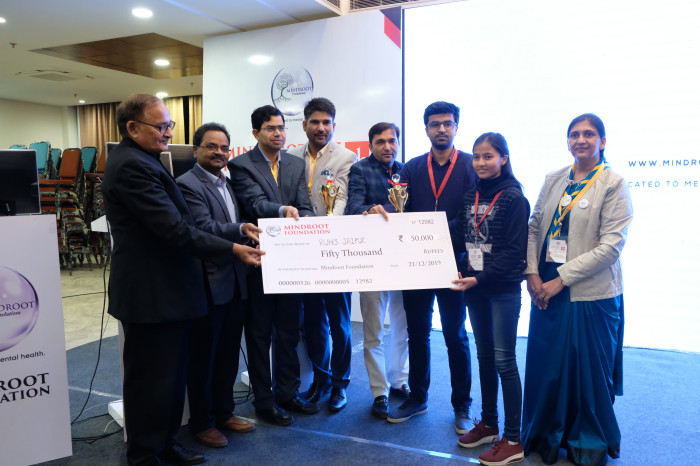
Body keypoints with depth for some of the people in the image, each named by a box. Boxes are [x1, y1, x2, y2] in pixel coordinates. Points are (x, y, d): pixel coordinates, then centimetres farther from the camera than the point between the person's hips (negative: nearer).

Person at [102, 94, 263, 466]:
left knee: (171, 375, 19)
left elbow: (170, 220, 19)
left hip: (163, 289, 10)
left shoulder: (136, 160, 13)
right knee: (151, 380, 5)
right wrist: (233, 249, -20)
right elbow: (175, 230, -25)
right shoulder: (133, 166, -20)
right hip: (152, 294, -10)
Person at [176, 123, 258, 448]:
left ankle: (224, 412, 34)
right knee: (203, 357, 7)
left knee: (228, 354, 18)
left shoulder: (228, 183, 15)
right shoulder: (187, 184, -11)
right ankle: (201, 422, 24)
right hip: (208, 284, -8)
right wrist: (241, 230, -35)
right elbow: (203, 228, -22)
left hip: (236, 283, 8)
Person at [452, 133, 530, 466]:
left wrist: (481, 278, -20)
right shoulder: (471, 197, 9)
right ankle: (488, 424, 29)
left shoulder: (513, 198, -9)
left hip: (503, 289, -6)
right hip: (474, 287, 6)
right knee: (484, 356, 14)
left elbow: (514, 250, -14)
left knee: (504, 360, -2)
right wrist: (463, 272, -1)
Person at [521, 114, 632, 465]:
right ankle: (548, 436, 32)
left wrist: (561, 279, -16)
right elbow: (534, 227, 8)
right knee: (545, 365, 11)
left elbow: (611, 245, -13)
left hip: (590, 295, -4)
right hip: (546, 291, 4)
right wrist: (532, 273, -6)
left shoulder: (614, 184, -6)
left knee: (589, 369, 8)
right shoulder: (554, 180, 8)